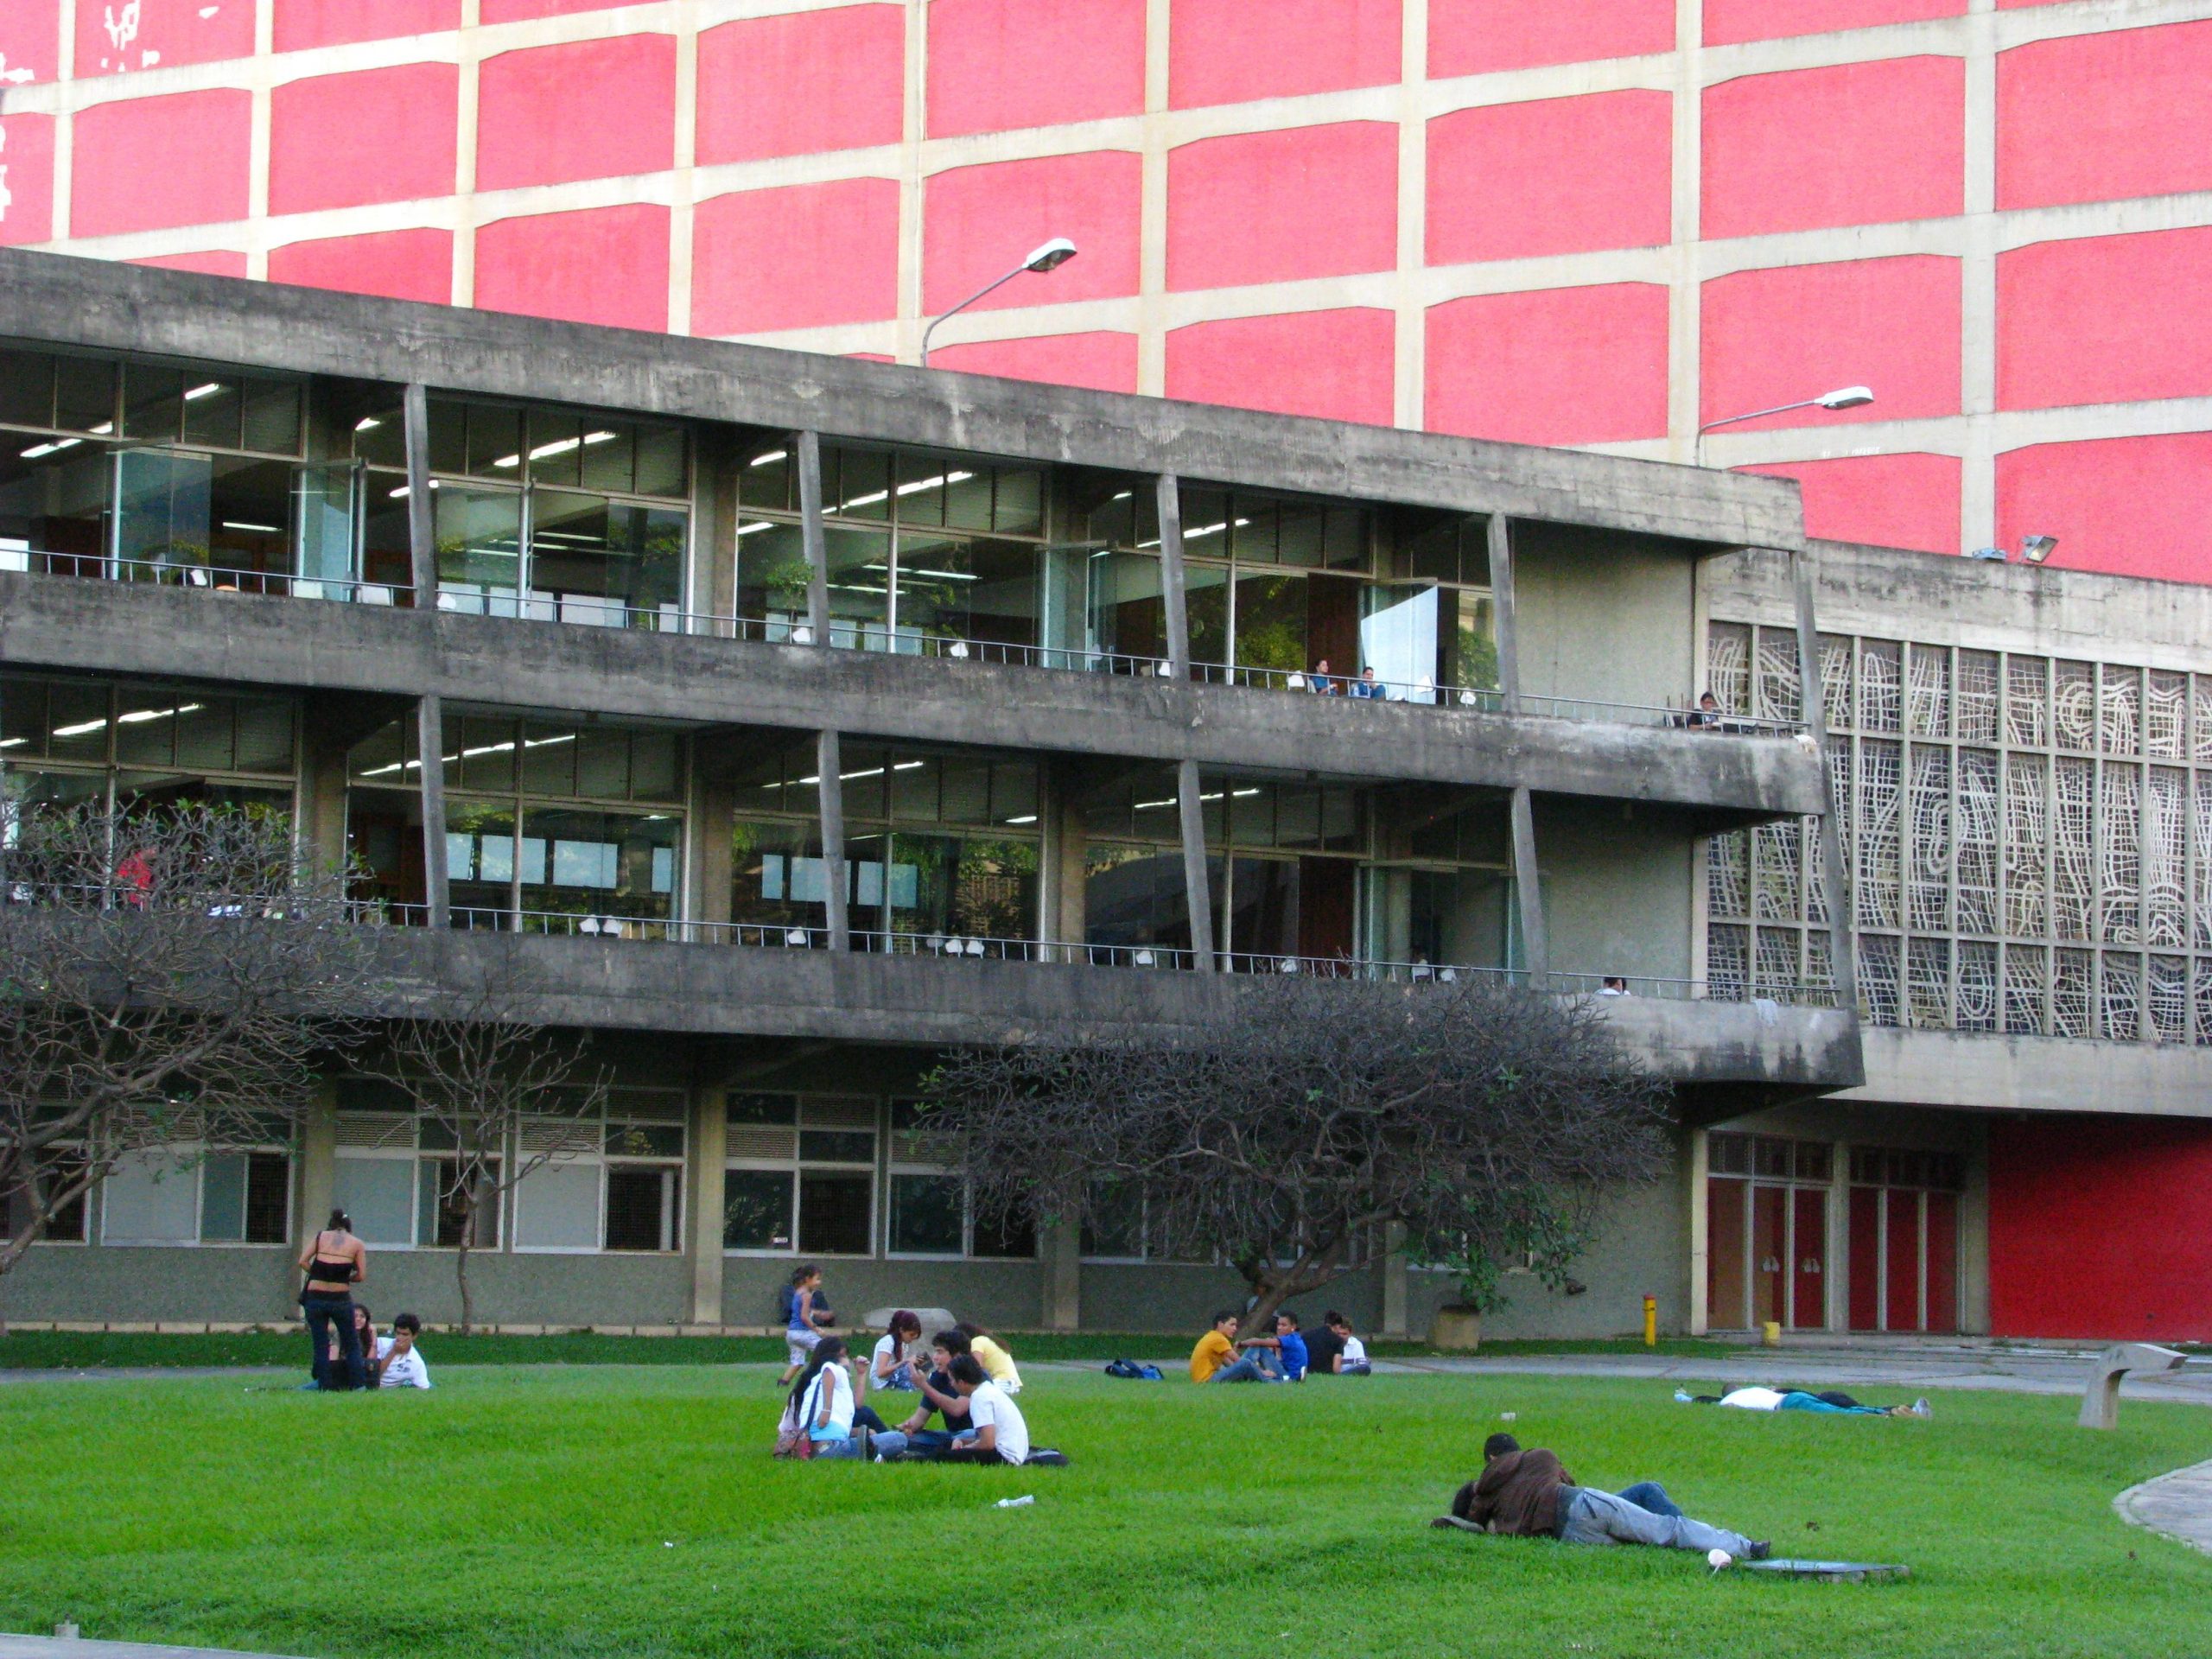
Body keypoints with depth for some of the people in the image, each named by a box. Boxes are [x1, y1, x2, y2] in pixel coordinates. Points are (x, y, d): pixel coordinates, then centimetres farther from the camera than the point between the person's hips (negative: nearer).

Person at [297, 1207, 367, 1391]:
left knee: (320, 1345, 9)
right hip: (341, 1298, -1)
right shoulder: (357, 1244, 7)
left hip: (315, 1297, 1)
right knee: (352, 1345, 12)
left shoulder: (320, 1237, 9)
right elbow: (362, 1276, 0)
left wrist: (317, 1275, 11)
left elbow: (303, 1261, -2)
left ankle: (325, 1386, 6)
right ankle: (358, 1385, 6)